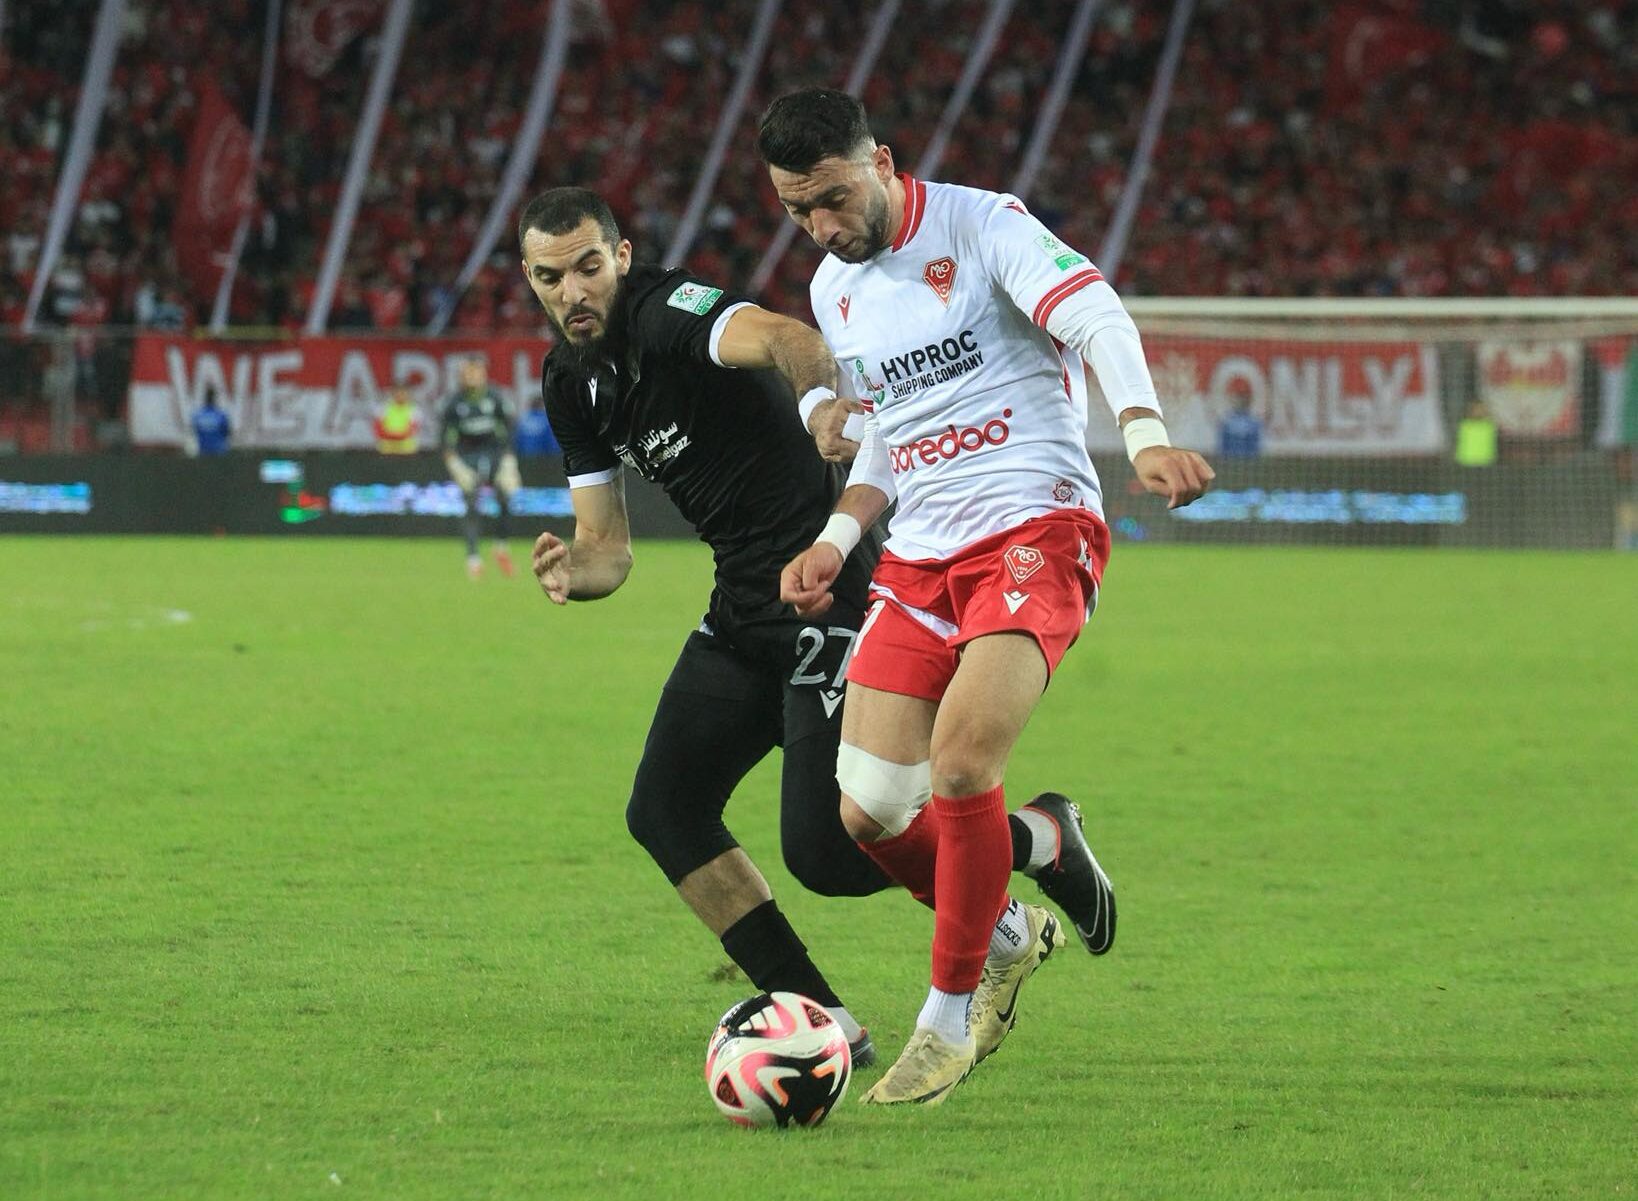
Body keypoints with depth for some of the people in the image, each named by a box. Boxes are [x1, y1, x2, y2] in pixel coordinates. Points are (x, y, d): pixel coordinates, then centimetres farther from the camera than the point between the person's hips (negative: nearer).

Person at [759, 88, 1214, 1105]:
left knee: (959, 763, -25)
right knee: (868, 811, -4)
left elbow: (1097, 317, -22)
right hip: (920, 559, 7)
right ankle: (1006, 935, 25)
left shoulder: (982, 228, -8)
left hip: (1034, 531, -7)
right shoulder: (834, 290, 15)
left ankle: (951, 1016, -8)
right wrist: (838, 538, 9)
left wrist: (1145, 434, -39)